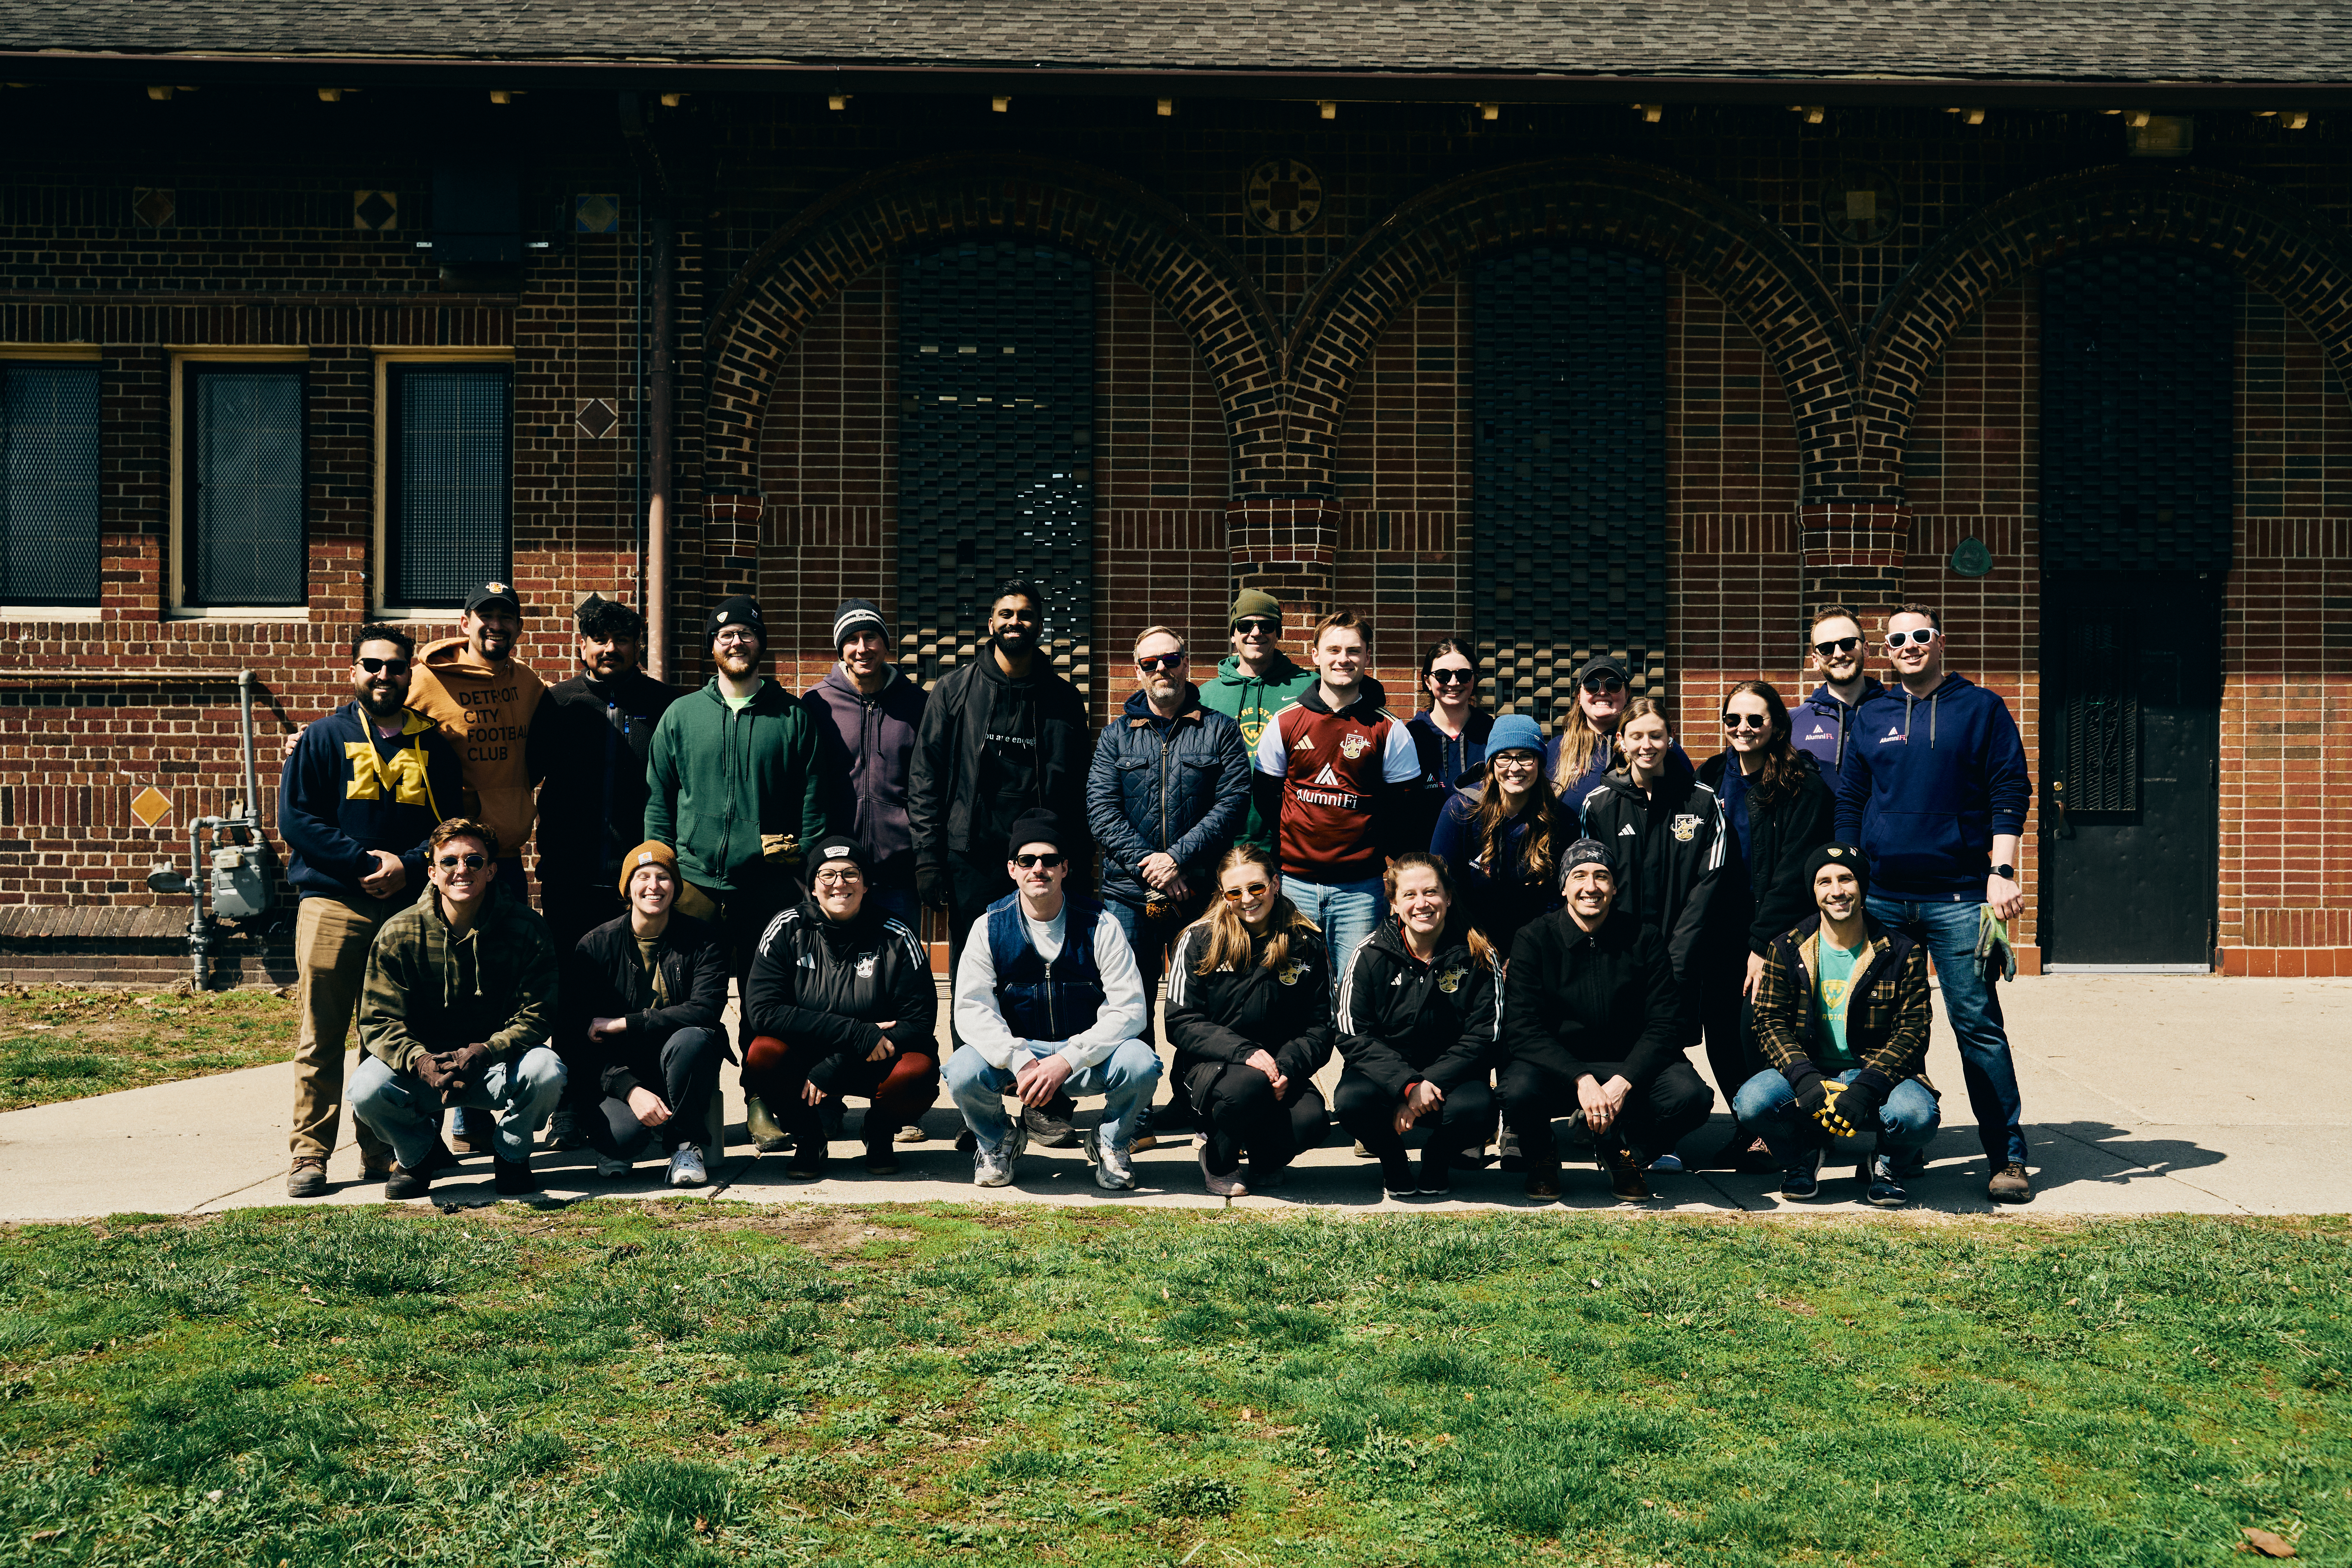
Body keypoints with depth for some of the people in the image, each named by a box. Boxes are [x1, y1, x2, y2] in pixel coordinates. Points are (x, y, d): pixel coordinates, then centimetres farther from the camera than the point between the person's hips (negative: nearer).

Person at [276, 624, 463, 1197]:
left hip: (409, 907, 2)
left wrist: (408, 866, -7)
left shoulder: (433, 746, 13)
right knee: (321, 1035, -3)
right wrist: (365, 862, -10)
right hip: (332, 902, -2)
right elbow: (296, 819, -1)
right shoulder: (324, 738, 6)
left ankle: (380, 1149, 13)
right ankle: (310, 1155, 0)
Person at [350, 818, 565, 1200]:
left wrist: (484, 1053, -30)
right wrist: (420, 1062, -30)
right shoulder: (399, 935, -7)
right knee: (367, 1088, -29)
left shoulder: (526, 929, -9)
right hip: (422, 1066, 1)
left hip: (497, 1066, -1)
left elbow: (536, 1015, -11)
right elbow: (380, 1021, -8)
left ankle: (511, 1155, 2)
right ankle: (420, 1152, 8)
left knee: (547, 1070, -33)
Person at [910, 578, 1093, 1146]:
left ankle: (1046, 1103, 6)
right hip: (973, 861, 0)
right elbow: (925, 779, 4)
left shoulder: (1063, 700, 11)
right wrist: (928, 857, -4)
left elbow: (1078, 789, 13)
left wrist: (1080, 863, 5)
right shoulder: (955, 691, 7)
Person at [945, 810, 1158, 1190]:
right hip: (1015, 1050, 1)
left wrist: (1066, 1061, -26)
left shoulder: (1100, 926, -7)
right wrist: (1020, 1062, -27)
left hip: (1086, 1052, 0)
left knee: (1141, 1065, -31)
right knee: (964, 1071, -30)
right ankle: (996, 1141, 7)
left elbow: (1128, 1009, -13)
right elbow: (972, 1009, -10)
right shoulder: (990, 927, -4)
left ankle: (1109, 1144, 4)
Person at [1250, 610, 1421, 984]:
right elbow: (1265, 795, 11)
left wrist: (1378, 852, -2)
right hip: (1295, 882, 1)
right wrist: (1287, 848, 3)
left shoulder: (1388, 729, 2)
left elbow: (1404, 806, 5)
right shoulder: (1284, 723, 4)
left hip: (1360, 886, -1)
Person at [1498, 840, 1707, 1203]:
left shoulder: (1644, 939, -2)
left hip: (1628, 1066, 2)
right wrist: (1581, 1079, -28)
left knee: (1692, 1095, -27)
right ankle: (1541, 1157, 2)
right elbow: (1522, 1029, -14)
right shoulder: (1534, 939, -6)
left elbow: (1665, 1025, -5)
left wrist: (1622, 1083, -21)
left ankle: (1626, 1150, 6)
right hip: (1552, 1065, -1)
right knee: (1519, 1091, -35)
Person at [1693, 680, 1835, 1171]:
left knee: (1755, 1024, -12)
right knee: (1719, 1028, 1)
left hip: (1776, 930, -5)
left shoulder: (1803, 785, -7)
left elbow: (1794, 872, -12)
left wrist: (1763, 945, -16)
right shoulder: (1710, 777, 10)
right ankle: (1748, 1127, 18)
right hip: (1723, 928, 5)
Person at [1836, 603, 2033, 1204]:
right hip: (1882, 899, 4)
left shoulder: (1981, 708, 5)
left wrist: (2001, 872, -9)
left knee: (1977, 1023, -6)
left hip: (1957, 898, -3)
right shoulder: (1871, 717, 14)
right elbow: (1848, 803, 17)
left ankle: (2008, 1159, 0)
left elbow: (2009, 793, 0)